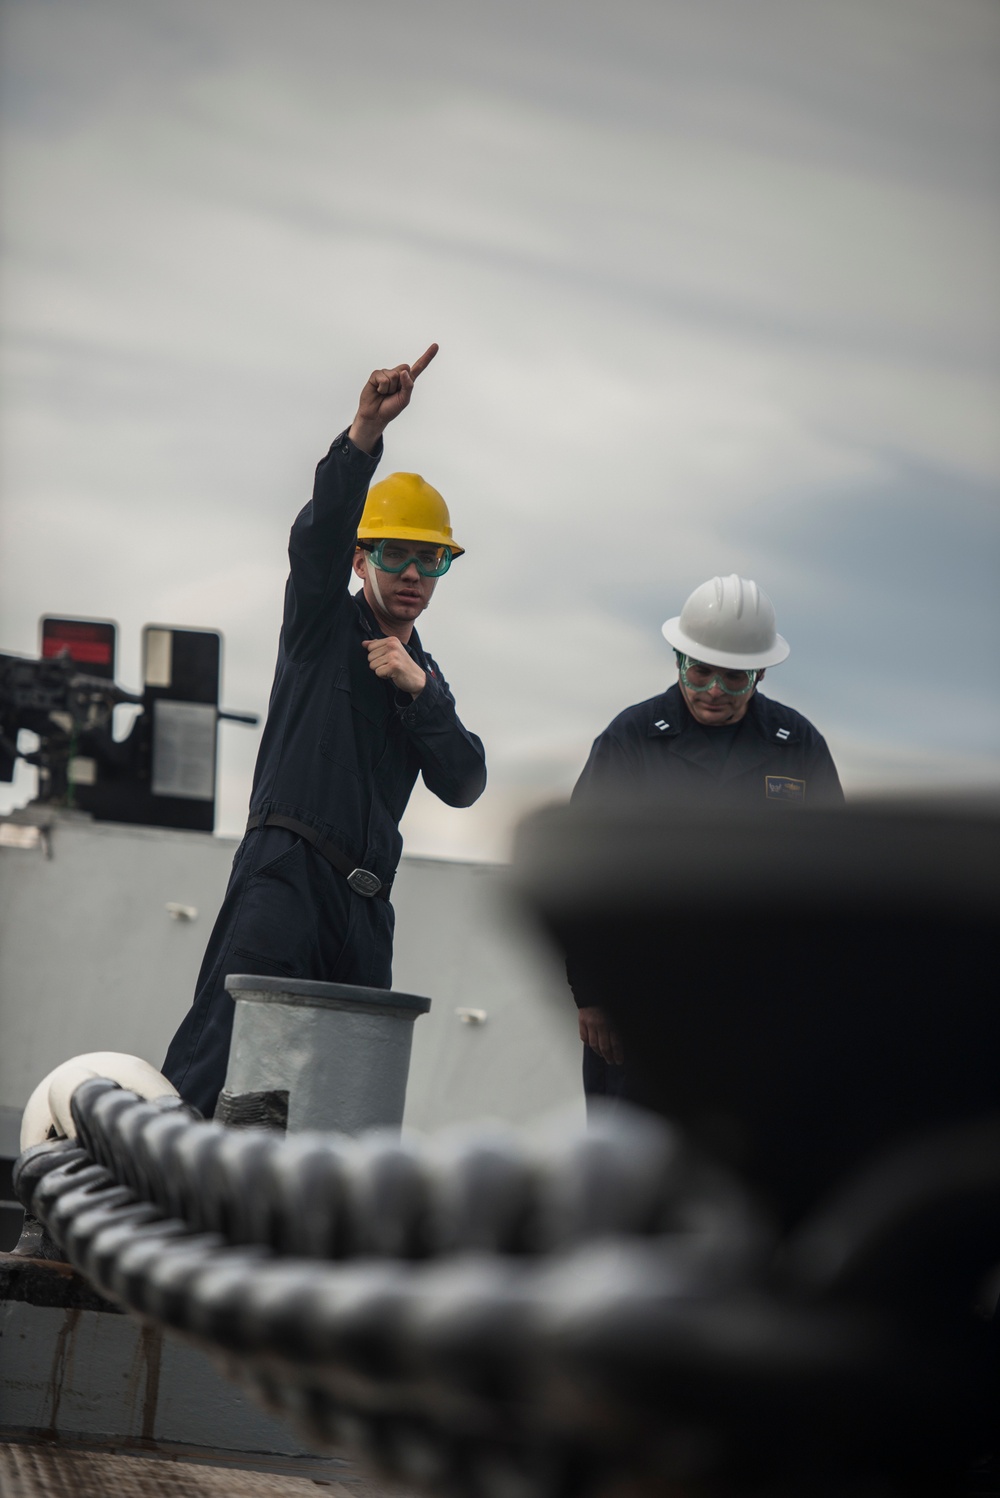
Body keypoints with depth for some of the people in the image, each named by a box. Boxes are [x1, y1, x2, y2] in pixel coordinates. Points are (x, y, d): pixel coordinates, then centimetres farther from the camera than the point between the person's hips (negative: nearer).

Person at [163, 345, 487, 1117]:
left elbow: (464, 785, 9)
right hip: (287, 872, -6)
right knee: (221, 1050, -20)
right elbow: (320, 533, -14)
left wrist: (418, 690, -5)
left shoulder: (426, 675, 22)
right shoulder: (324, 623, 7)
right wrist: (366, 433, -30)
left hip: (364, 900, 6)